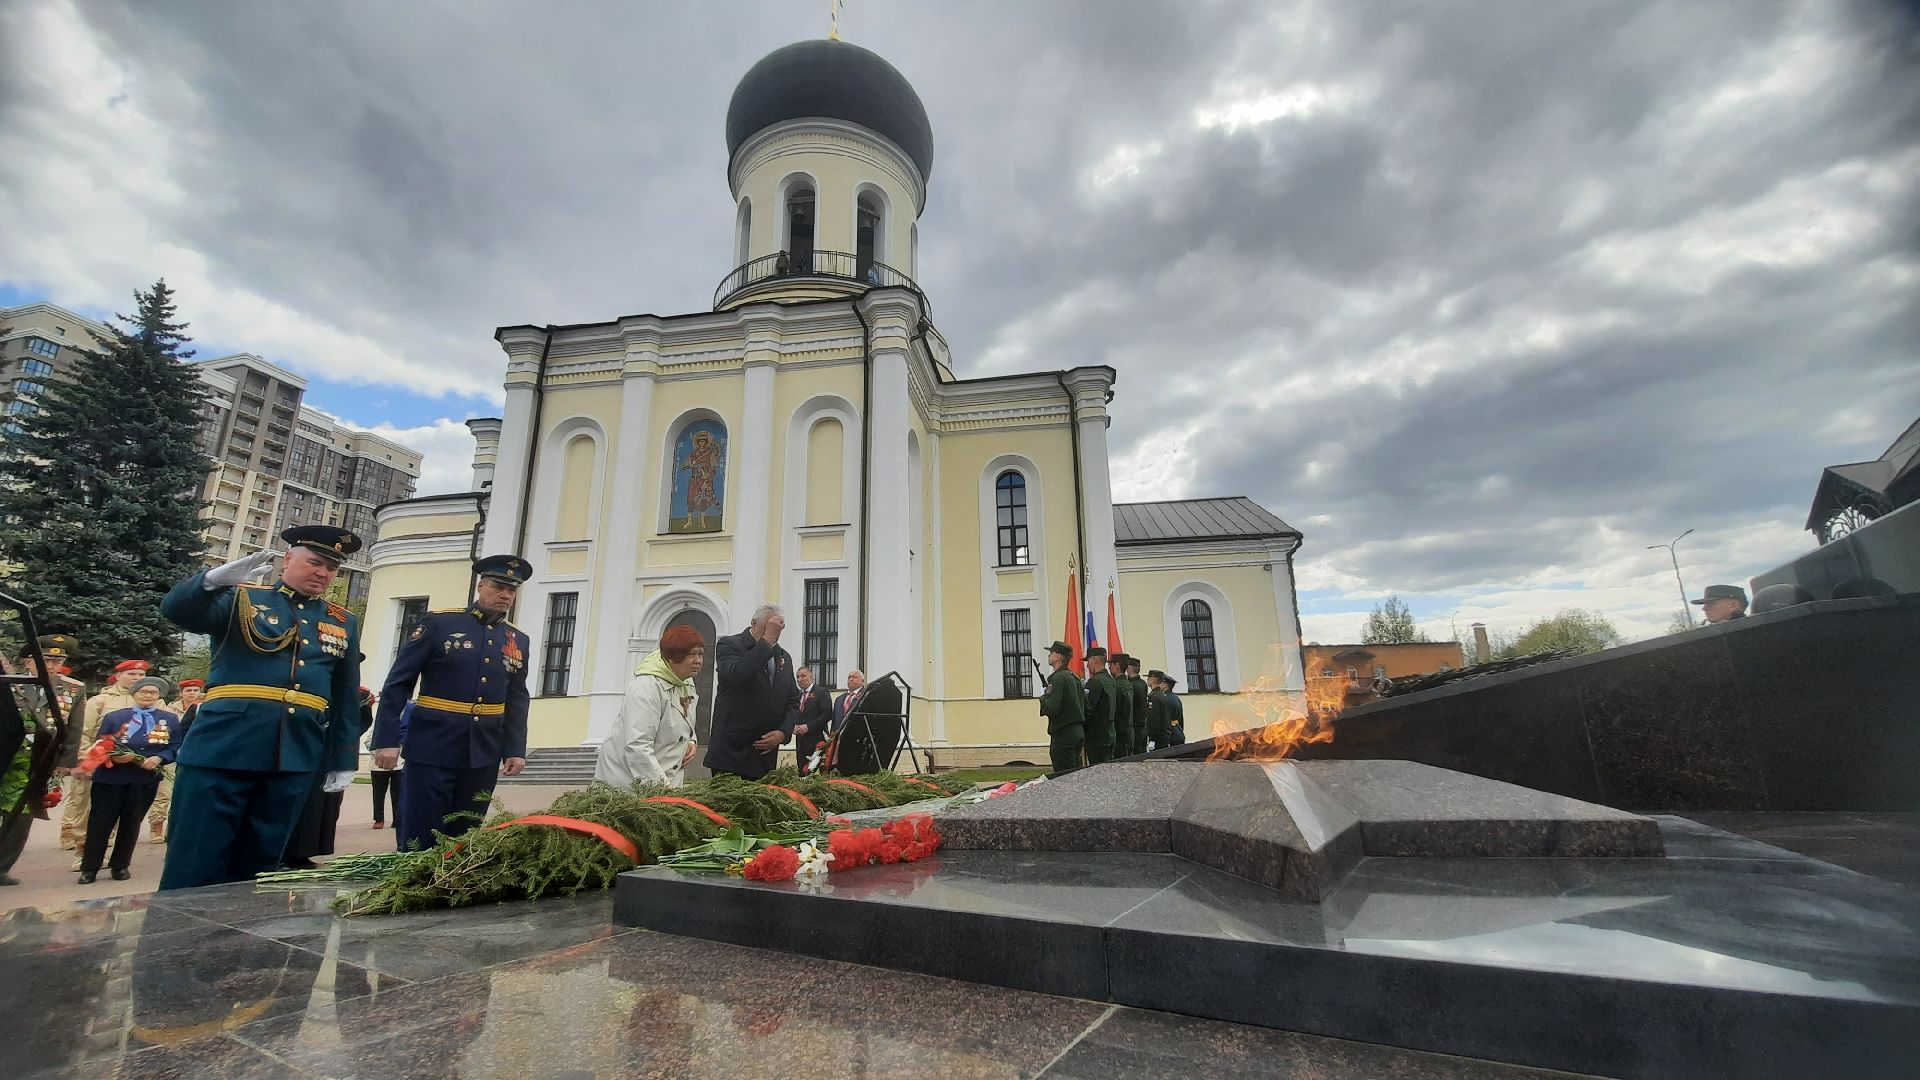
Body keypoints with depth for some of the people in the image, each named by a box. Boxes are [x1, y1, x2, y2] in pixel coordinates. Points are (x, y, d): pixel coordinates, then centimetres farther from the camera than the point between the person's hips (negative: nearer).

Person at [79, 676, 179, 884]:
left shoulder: (170, 719, 7)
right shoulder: (113, 717, 6)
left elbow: (176, 747, 4)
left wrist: (158, 758, -14)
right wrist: (114, 757, -17)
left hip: (146, 780, 1)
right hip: (110, 778, 0)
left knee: (131, 823, 9)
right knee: (100, 822, 4)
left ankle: (121, 865, 21)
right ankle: (89, 868, 16)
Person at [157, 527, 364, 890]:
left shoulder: (344, 623, 13)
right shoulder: (240, 598, 7)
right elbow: (177, 610, -12)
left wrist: (342, 760, 11)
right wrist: (219, 577, -29)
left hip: (295, 759, 3)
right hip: (222, 748, -3)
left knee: (258, 866, 10)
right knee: (194, 866, 1)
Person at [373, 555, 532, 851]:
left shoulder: (518, 640, 10)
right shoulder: (438, 623, -2)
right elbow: (397, 684, -3)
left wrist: (515, 750, 3)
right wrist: (387, 740, -9)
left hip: (484, 754, 4)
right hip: (433, 748, -4)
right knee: (419, 840, 2)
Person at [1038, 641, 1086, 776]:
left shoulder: (1058, 678, -15)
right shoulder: (1074, 677, 14)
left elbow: (1051, 708, -23)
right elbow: (1086, 706, 17)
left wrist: (1043, 697, -4)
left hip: (1063, 735, -9)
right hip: (1078, 732, 9)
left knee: (1063, 777, -5)